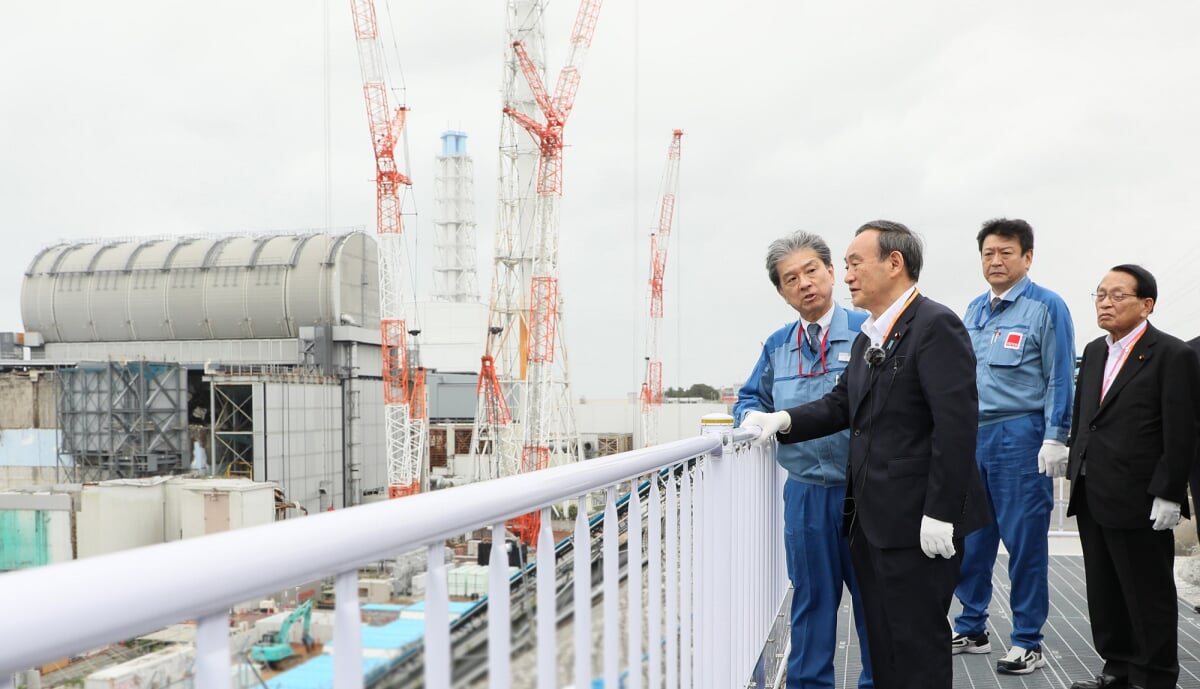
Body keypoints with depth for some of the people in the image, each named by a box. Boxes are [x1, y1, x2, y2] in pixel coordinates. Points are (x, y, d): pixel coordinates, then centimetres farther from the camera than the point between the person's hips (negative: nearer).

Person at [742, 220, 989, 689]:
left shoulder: (935, 325, -13)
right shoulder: (867, 337, 16)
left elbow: (957, 422, -19)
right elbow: (841, 404, 15)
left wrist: (940, 513, -21)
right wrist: (783, 421, -3)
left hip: (917, 522, -9)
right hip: (871, 518, 9)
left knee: (916, 645, 1)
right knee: (882, 640, 16)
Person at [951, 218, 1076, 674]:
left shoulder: (1046, 307, -4)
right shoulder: (974, 310, 13)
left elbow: (1059, 378, -7)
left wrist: (1055, 440, -13)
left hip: (1020, 436, -6)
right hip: (972, 435, 6)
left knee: (1024, 541, 1)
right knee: (970, 538, 11)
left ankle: (1027, 642, 11)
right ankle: (972, 629, 24)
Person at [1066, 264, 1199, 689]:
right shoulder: (1094, 351, 13)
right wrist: (1077, 476, 13)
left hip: (1138, 501, -7)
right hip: (1092, 496, 7)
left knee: (1148, 595, 5)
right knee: (1104, 591, 15)